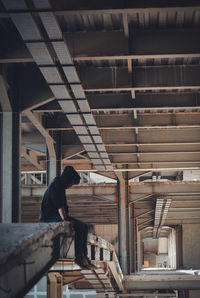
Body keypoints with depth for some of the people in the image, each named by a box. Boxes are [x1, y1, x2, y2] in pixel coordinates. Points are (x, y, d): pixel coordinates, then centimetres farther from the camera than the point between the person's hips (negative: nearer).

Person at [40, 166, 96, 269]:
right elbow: (59, 205, -24)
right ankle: (78, 257, -19)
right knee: (78, 227, -24)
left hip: (58, 215, 10)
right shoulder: (56, 185, -14)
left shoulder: (60, 186, 17)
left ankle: (84, 256, -5)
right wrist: (65, 219, -32)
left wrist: (67, 217, 8)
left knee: (84, 227, -1)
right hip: (51, 217, -10)